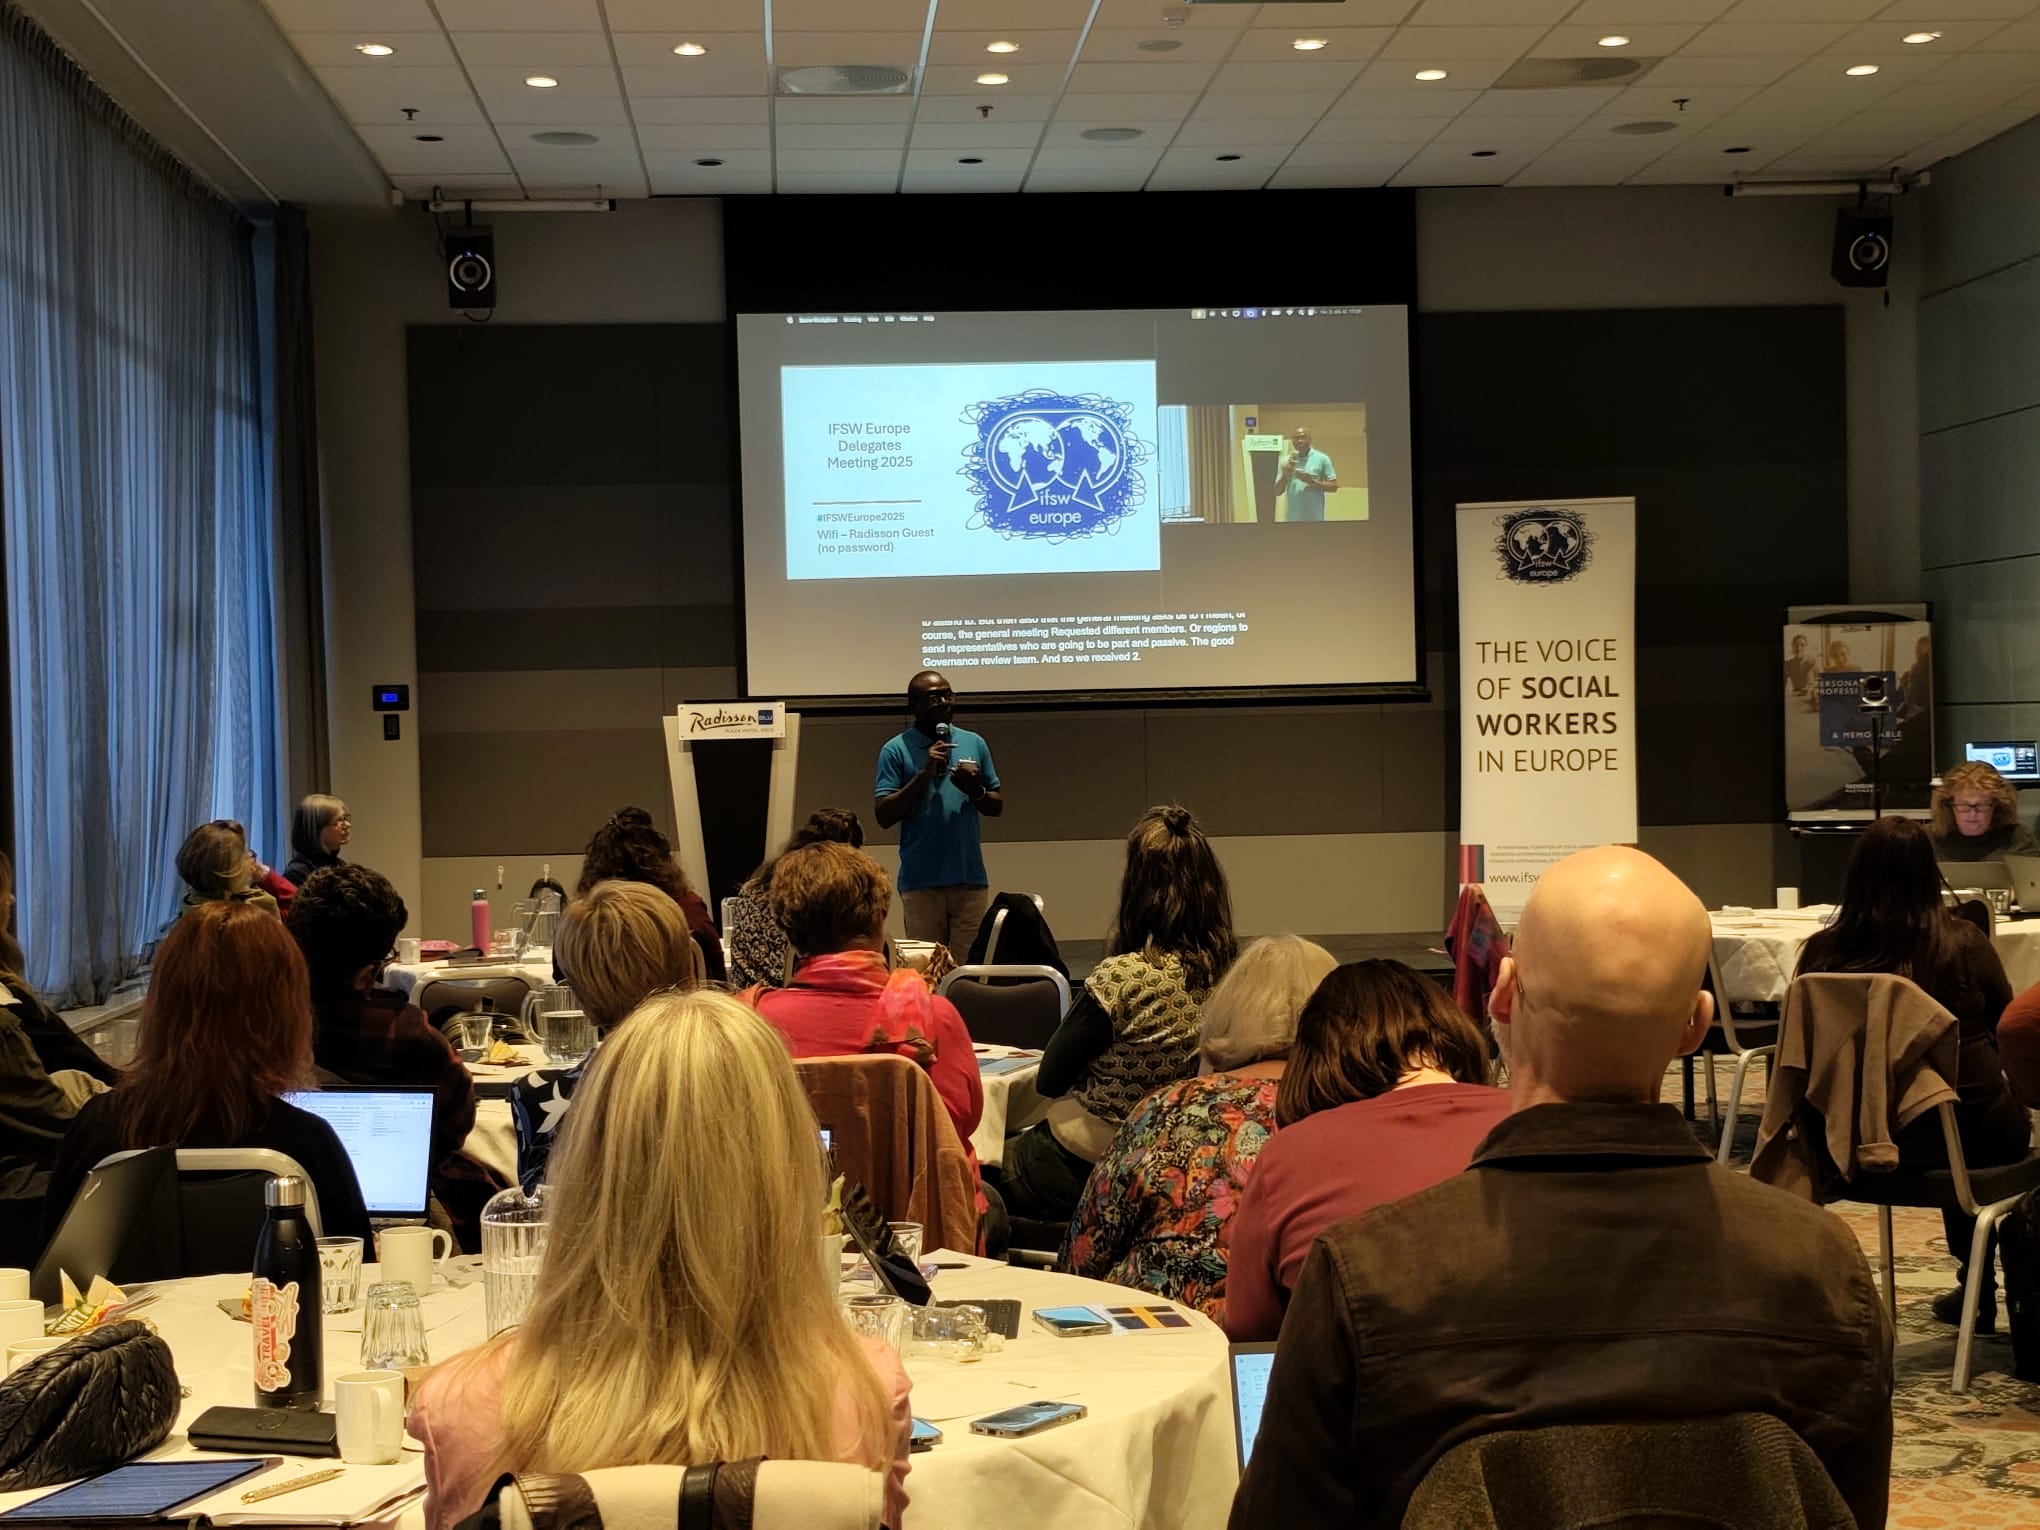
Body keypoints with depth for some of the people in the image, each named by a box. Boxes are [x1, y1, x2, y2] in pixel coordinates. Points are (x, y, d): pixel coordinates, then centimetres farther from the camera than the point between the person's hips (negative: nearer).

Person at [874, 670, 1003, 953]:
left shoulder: (974, 744, 10)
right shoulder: (896, 750, 1)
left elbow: (997, 806, 14)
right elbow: (884, 816, -6)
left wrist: (975, 790, -8)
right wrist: (924, 774, -14)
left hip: (971, 878, 2)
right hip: (921, 881, -2)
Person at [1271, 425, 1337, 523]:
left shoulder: (1321, 459, 0)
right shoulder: (1286, 461, 7)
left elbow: (1334, 487, -1)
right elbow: (1277, 491, 8)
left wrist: (1313, 482, -15)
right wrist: (1285, 475, -11)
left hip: (1315, 519, -3)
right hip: (1293, 519, 3)